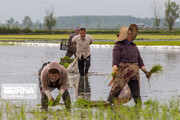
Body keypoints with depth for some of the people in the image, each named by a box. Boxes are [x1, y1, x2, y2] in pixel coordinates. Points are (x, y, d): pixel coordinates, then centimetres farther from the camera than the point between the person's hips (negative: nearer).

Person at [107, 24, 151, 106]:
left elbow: (139, 60, 19)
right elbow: (115, 60, -12)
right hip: (122, 72, -5)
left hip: (133, 73, 5)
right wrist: (114, 72, -26)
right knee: (115, 91, -7)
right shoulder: (118, 46, -1)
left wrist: (146, 71, 12)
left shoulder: (134, 46, 17)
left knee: (136, 94, 0)